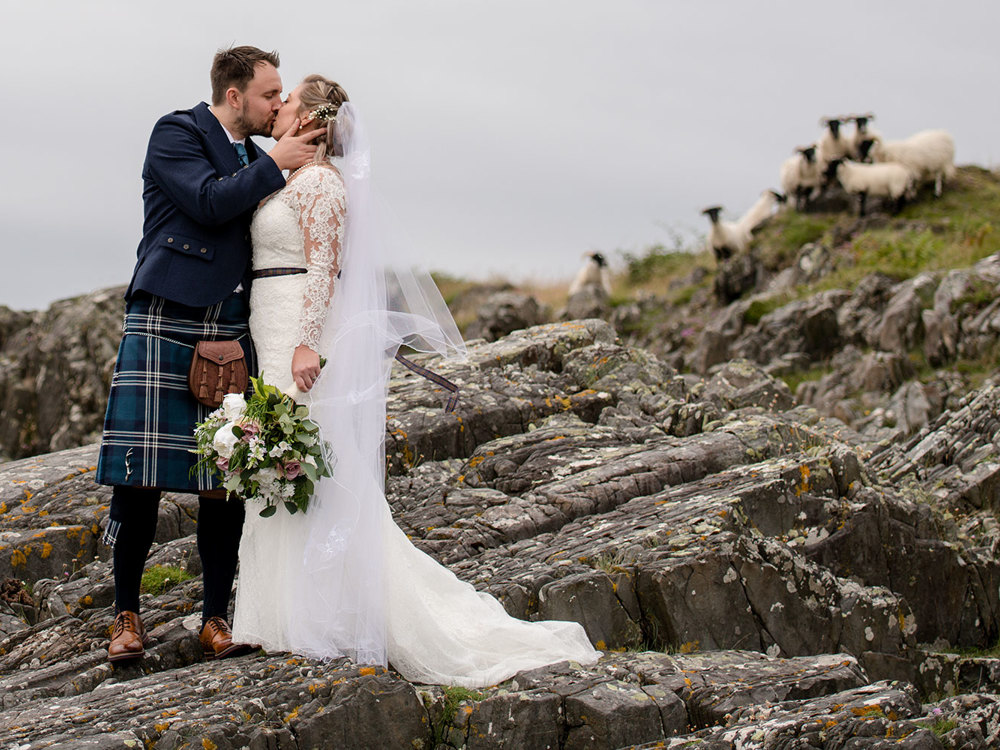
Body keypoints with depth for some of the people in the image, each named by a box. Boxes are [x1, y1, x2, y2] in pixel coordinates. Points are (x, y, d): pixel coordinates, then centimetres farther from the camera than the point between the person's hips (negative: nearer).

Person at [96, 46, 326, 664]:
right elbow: (210, 203, -15)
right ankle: (127, 613, 7)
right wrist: (275, 164, -7)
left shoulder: (257, 160, 20)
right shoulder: (176, 133, 0)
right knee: (140, 476, -6)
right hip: (166, 323, -6)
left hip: (231, 333, 6)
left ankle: (216, 617, 11)